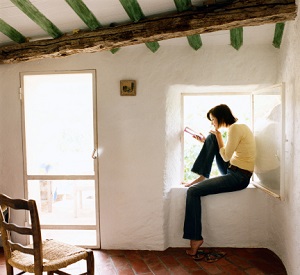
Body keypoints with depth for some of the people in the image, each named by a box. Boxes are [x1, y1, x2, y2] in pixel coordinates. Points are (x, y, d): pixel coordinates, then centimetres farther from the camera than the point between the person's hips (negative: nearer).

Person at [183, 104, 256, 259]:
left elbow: (226, 157, -14)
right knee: (211, 137, 6)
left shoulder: (235, 128, -16)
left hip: (238, 177, -10)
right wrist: (205, 143, 13)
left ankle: (195, 239, -7)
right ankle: (203, 176, 5)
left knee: (193, 192, -14)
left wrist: (219, 137, -1)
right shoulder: (237, 127, 14)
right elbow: (226, 154, 17)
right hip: (232, 172, 10)